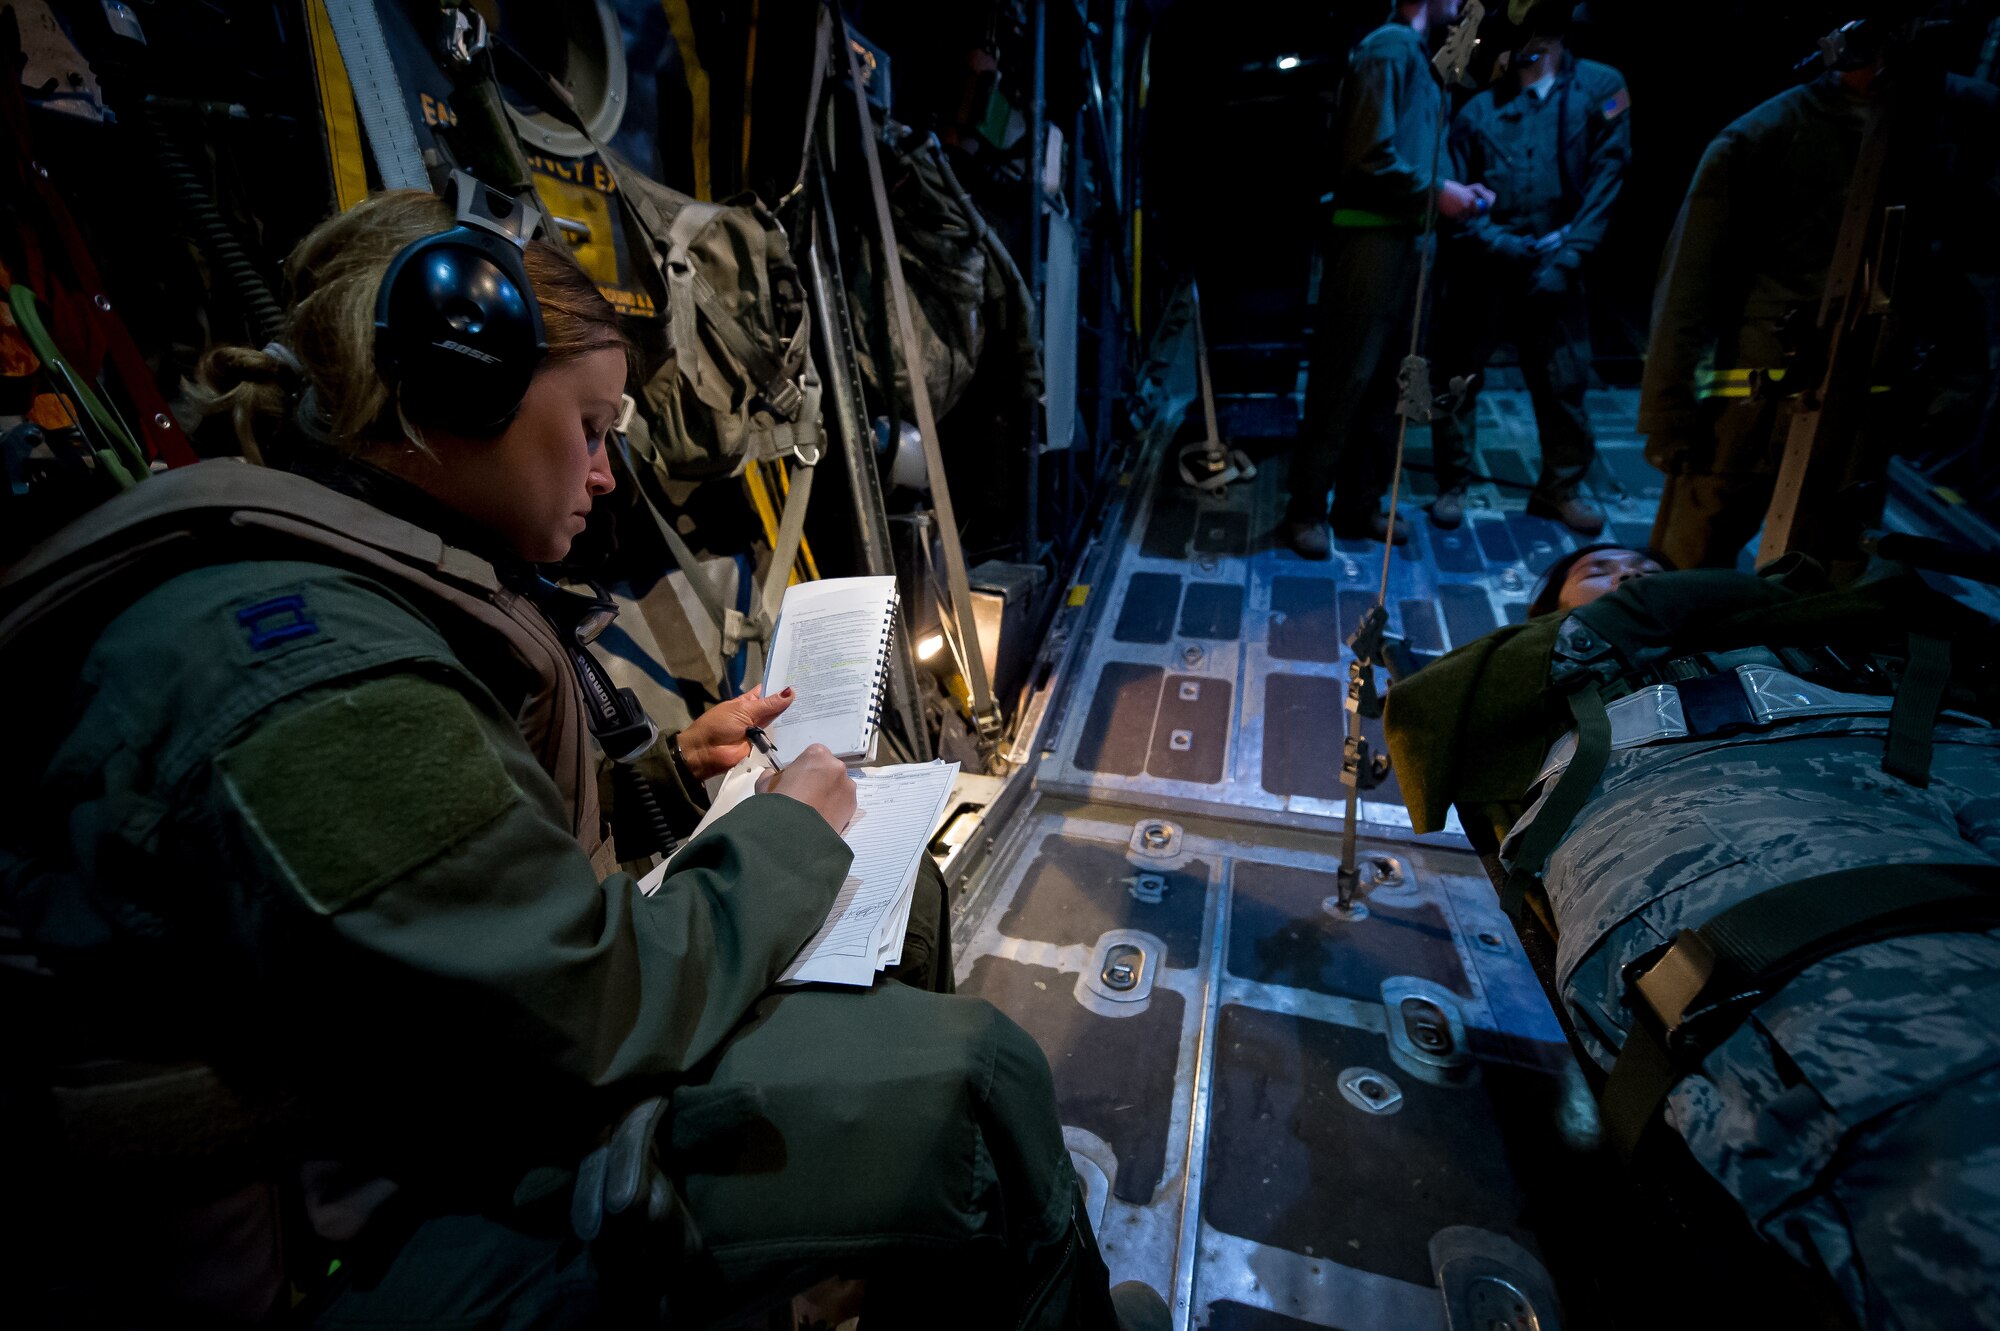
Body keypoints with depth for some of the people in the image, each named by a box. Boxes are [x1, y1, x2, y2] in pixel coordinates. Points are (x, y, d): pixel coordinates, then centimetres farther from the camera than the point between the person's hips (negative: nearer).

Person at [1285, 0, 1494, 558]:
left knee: (1386, 377, 9)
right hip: (1371, 237, -9)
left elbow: (1407, 156, 20)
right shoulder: (1388, 47, -8)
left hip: (1404, 239, 9)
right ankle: (1306, 509, 0)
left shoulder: (1414, 53, 20)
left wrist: (1454, 188, 8)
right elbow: (1371, 156, -17)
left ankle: (1361, 504, 16)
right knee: (1343, 379, -8)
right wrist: (1436, 192, -11)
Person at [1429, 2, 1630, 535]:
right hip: (1482, 268, 0)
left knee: (1565, 380, 3)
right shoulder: (1478, 108, 6)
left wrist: (1569, 255, -11)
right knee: (1457, 376, 0)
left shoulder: (1601, 87, 6)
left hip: (1554, 270, 1)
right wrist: (1504, 243, -11)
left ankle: (1561, 486, 19)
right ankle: (1452, 485, 15)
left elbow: (1606, 176, 0)